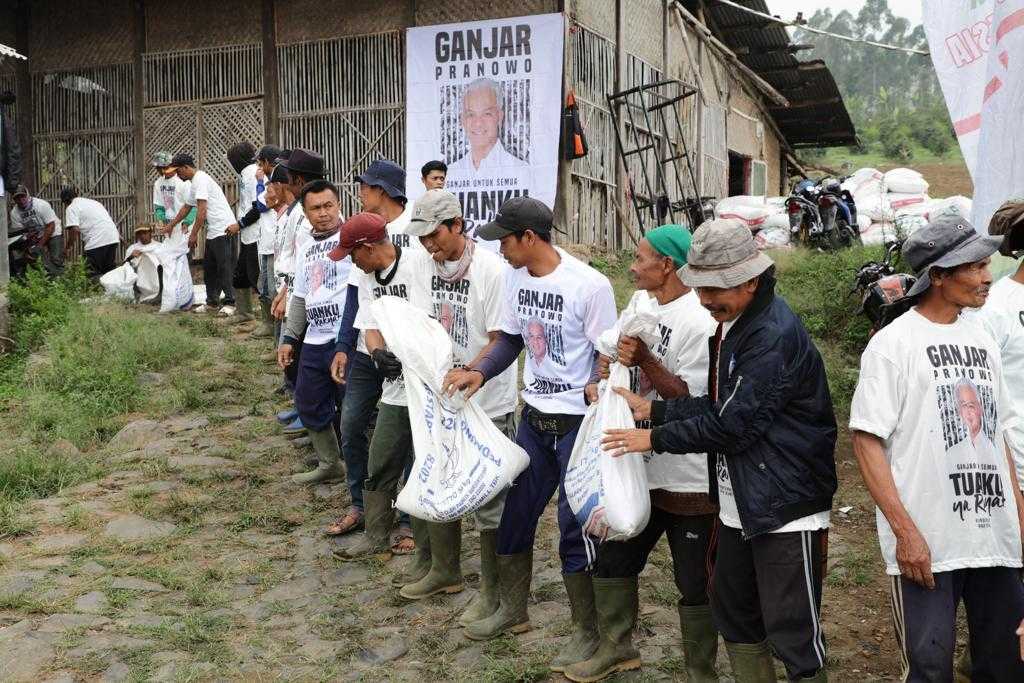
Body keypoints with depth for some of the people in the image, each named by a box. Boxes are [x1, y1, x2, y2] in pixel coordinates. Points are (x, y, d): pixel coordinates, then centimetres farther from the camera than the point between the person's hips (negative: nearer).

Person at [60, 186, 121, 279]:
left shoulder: (71, 208, 1)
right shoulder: (92, 201, 26)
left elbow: (75, 229, -13)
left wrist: (66, 246, -2)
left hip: (96, 242, -8)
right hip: (113, 238, 8)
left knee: (94, 273, -2)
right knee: (110, 270, 15)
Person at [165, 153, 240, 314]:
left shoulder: (200, 179, -13)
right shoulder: (194, 184, 20)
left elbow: (202, 210, -19)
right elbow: (186, 208, 34)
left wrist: (194, 234, -16)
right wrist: (171, 226, 42)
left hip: (223, 229, -11)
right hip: (213, 232, 11)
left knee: (224, 267, -9)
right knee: (209, 267, 13)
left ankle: (229, 303, -5)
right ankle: (212, 302, 19)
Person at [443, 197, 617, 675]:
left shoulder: (589, 285, -19)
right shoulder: (516, 278, 1)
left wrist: (598, 391, -31)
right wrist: (480, 373, -4)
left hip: (578, 421, -7)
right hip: (533, 415, 7)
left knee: (574, 527, -1)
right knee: (514, 514, 15)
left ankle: (588, 632, 16)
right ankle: (513, 610, 35)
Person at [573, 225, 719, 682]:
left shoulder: (699, 321, -19)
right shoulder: (640, 301, 6)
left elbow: (691, 400, -21)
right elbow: (619, 357, 16)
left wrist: (643, 360, -28)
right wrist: (606, 365, -6)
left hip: (688, 477, -8)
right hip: (639, 464, 8)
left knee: (694, 583, 5)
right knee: (612, 558, 19)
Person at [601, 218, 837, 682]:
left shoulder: (775, 336, -21)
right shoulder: (731, 324, 10)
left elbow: (732, 423, -23)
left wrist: (655, 439, -12)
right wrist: (651, 409, 3)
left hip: (787, 509, -10)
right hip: (741, 506, 10)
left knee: (793, 635, -3)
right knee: (734, 619, 20)